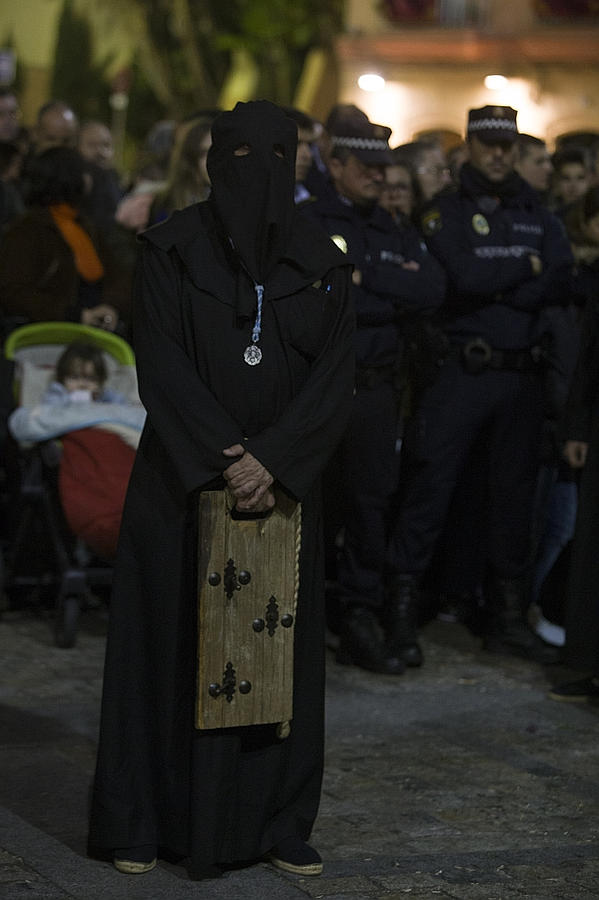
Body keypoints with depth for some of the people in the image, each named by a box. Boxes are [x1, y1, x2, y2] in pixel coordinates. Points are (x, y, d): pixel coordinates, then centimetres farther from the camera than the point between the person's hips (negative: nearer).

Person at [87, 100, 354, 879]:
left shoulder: (321, 262, 4)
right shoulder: (173, 249, -3)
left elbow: (335, 377, -4)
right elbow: (161, 364, -11)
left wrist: (270, 460, -17)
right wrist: (222, 460, -19)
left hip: (283, 484, 3)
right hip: (183, 481, -2)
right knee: (170, 640, 2)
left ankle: (273, 821, 16)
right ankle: (141, 821, 12)